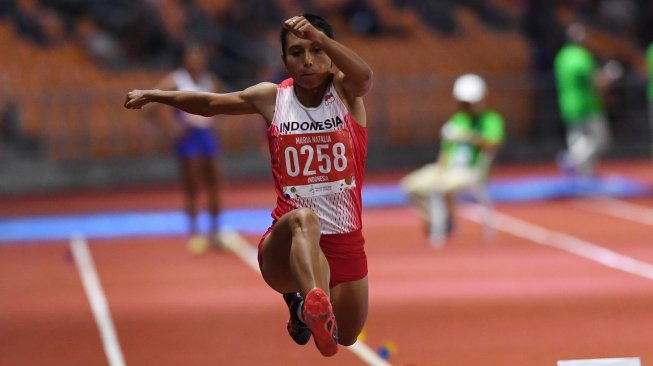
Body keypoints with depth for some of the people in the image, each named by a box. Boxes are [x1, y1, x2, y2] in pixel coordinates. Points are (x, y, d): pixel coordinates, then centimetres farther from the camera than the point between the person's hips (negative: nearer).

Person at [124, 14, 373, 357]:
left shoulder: (345, 91, -6)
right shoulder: (272, 97, 0)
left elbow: (364, 76, -31)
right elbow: (209, 103, 16)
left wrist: (321, 38, -49)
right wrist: (153, 95, 17)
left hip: (346, 243, 2)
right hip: (286, 244, -2)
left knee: (345, 338, 18)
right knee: (303, 218, -39)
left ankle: (300, 299, 48)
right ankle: (316, 304, -60)